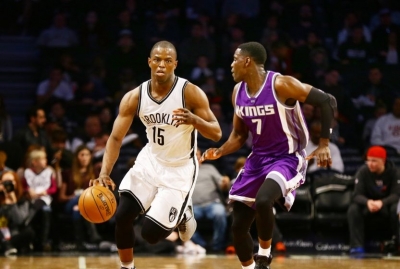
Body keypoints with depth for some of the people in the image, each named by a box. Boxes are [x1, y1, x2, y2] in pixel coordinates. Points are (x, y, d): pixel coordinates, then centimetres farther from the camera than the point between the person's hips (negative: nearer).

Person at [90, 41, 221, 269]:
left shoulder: (191, 93, -20)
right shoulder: (135, 97, -11)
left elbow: (216, 134, -19)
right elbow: (116, 138, -10)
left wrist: (193, 120, -40)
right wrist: (104, 174, -26)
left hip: (180, 168, -4)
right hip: (150, 161, 4)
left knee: (151, 233, -10)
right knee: (122, 216, -10)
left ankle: (182, 215, 24)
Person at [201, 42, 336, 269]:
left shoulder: (281, 85, -19)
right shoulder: (238, 92, 3)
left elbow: (327, 101, -16)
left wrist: (324, 144, -19)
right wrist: (220, 152, -5)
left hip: (287, 158, -7)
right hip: (258, 160, 7)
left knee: (263, 201, -34)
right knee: (238, 226, 3)